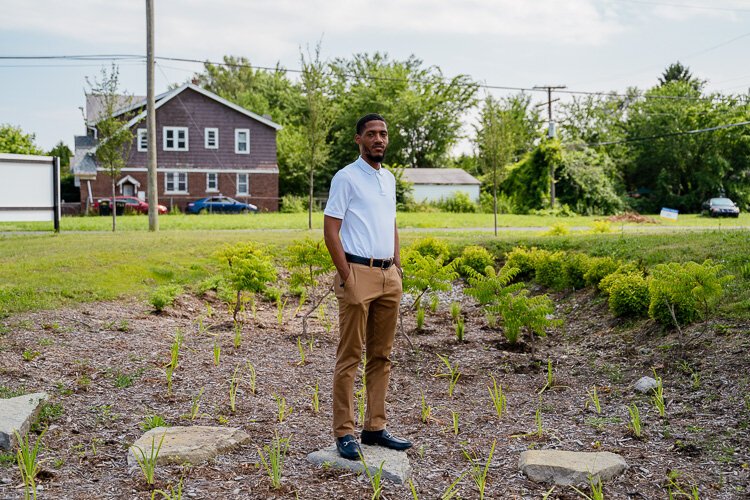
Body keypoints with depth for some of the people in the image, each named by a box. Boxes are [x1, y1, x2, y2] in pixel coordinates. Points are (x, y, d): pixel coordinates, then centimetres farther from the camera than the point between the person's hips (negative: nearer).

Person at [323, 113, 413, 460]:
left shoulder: (389, 178, 16)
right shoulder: (346, 177, -6)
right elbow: (330, 230, -10)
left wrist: (398, 271, 13)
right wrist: (346, 277, -16)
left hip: (388, 275, 7)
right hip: (359, 273, -7)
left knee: (381, 355, 10)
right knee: (350, 356, -3)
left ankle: (375, 427, 19)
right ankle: (344, 433, 3)